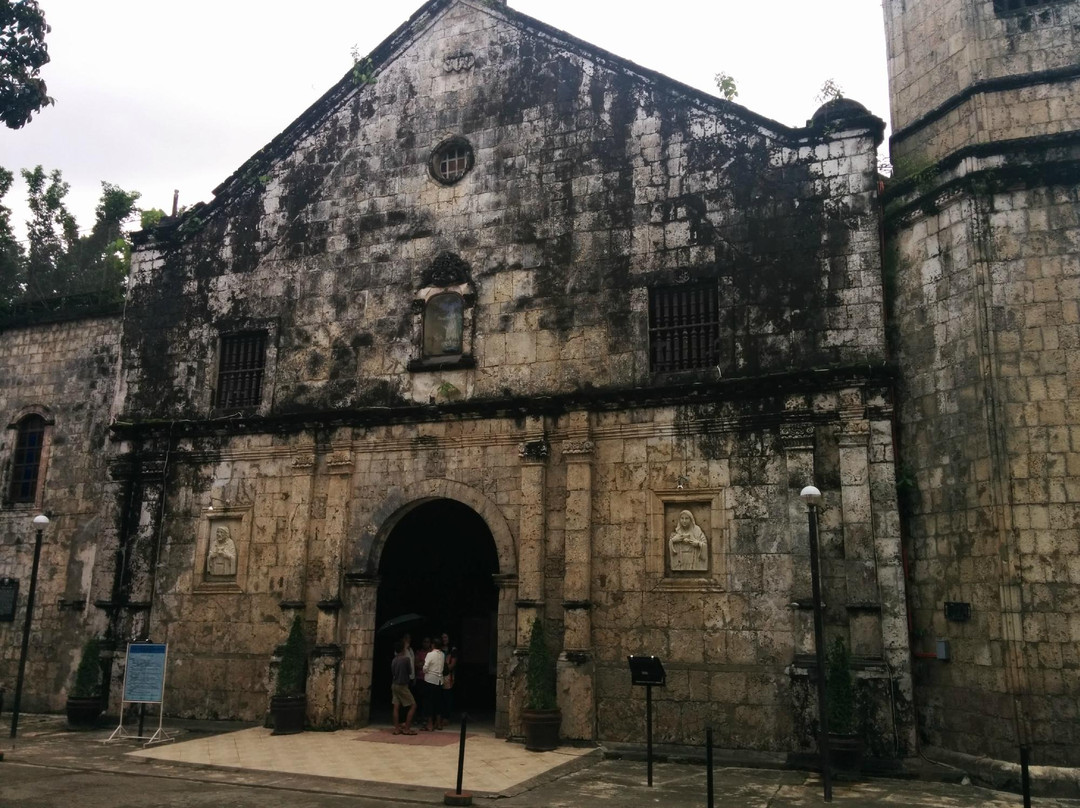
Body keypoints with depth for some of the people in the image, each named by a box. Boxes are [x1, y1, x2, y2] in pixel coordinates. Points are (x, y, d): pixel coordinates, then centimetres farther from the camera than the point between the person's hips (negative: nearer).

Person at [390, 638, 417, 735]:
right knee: (413, 705, 0)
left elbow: (392, 672, 11)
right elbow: (409, 671, 0)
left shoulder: (394, 660, 4)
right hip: (402, 685, -7)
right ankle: (406, 728, -3)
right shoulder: (406, 659, -13)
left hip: (394, 685, 7)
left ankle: (397, 728, 6)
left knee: (396, 707, 7)